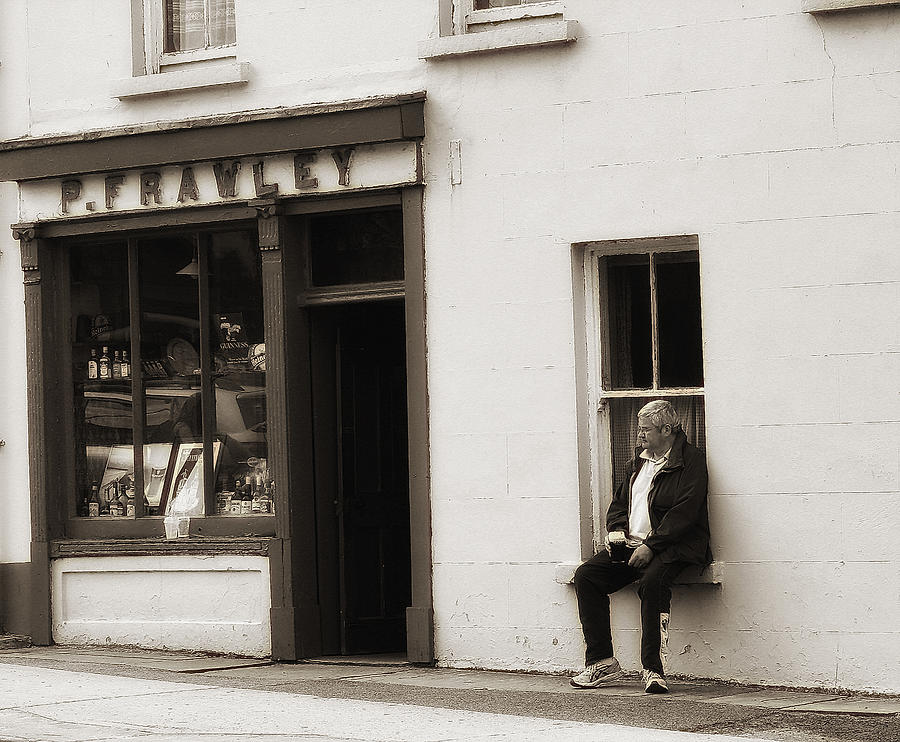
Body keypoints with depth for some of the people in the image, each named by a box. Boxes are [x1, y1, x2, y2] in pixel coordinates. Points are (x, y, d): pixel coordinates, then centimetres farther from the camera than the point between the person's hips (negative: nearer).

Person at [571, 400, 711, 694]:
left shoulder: (690, 460, -5)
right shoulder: (638, 461, 20)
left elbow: (684, 512, -15)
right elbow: (619, 501, 28)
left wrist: (650, 546, -20)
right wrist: (617, 530, 6)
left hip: (674, 546, -8)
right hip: (631, 545, 8)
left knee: (652, 580, -37)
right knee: (586, 575, -12)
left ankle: (652, 667, -34)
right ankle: (601, 662, -11)